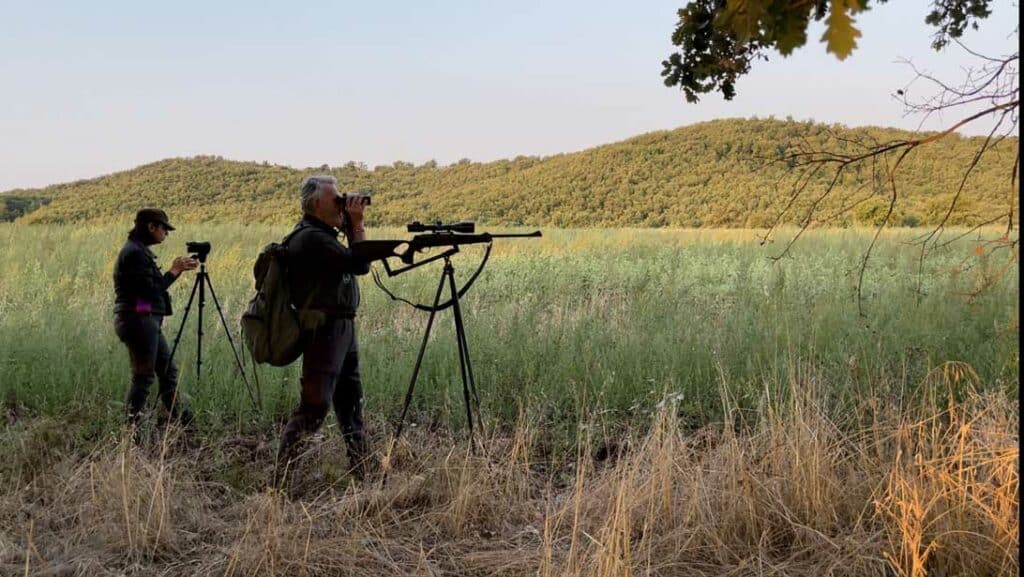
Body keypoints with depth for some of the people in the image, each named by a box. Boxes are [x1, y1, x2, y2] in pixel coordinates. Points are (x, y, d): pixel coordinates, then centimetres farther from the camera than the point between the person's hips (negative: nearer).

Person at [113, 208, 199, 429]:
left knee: (168, 370, 13)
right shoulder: (134, 253, -16)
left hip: (148, 321, 10)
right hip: (138, 320, -10)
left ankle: (184, 420, 20)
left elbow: (154, 286, 18)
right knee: (143, 376, -3)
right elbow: (150, 291, -19)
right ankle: (132, 426, 6)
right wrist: (174, 271, -9)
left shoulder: (140, 251, 15)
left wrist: (179, 269, 11)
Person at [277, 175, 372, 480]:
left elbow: (354, 262, 22)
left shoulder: (322, 233, 14)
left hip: (342, 329, 11)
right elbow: (360, 265, -19)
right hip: (324, 330, -11)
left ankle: (361, 473, 22)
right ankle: (281, 478, -6)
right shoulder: (311, 238, -17)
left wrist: (351, 227, 12)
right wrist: (356, 224, -10)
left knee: (351, 403, 14)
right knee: (313, 408, -11)